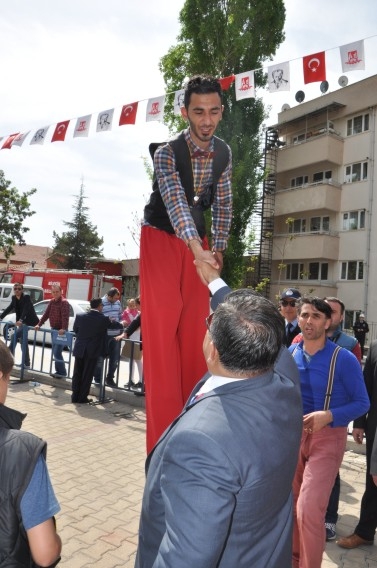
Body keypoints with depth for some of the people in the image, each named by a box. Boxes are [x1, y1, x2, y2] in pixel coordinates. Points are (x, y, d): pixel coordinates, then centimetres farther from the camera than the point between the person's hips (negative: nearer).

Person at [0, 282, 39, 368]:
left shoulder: (26, 297, -17)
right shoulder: (14, 298, 5)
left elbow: (26, 309, -28)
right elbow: (9, 308, 11)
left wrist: (20, 320, -41)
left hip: (29, 322, -8)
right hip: (22, 322, 8)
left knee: (15, 336, -18)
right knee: (23, 341, 10)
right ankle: (26, 364, 16)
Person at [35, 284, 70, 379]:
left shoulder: (64, 302, -15)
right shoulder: (51, 302, 9)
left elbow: (65, 317, -26)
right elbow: (46, 314, 11)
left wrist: (63, 329, -38)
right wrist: (39, 324, 3)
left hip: (61, 331, -8)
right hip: (54, 329, 8)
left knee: (57, 352, -10)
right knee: (55, 352, 14)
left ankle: (62, 372, 1)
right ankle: (58, 371, 24)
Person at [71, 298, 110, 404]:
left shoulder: (80, 316, -3)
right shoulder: (104, 319, -12)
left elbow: (75, 329, 12)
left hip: (79, 349, 3)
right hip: (93, 351, -3)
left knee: (77, 374, 13)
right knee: (87, 375, 6)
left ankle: (75, 396, 19)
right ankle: (82, 398, 12)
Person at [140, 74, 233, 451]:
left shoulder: (224, 154, -1)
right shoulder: (167, 153, -19)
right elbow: (176, 203, -35)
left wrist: (218, 246, 3)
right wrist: (198, 250, -49)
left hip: (198, 243, 5)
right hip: (161, 239, -5)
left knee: (195, 328, 4)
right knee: (162, 328, -9)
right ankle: (164, 431, -2)